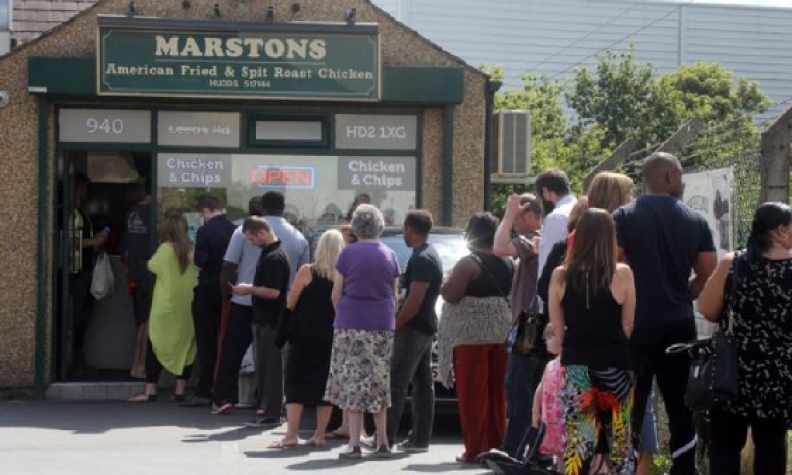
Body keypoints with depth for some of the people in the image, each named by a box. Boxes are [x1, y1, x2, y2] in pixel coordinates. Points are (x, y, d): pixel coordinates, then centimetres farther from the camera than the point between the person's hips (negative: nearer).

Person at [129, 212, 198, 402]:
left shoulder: (166, 249, -12)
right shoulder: (192, 249, -3)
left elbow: (152, 266, 1)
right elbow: (199, 272, 6)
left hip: (166, 307, -3)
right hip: (188, 306, 3)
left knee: (156, 346, 5)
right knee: (185, 346, 10)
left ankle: (150, 391, 2)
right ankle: (180, 390, 9)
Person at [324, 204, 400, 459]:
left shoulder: (348, 253, -5)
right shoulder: (389, 255, 7)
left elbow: (336, 294, -2)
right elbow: (394, 294, 12)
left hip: (351, 323, -4)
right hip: (383, 324, 4)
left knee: (354, 381, -2)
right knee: (379, 381, 11)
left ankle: (354, 442, -7)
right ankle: (382, 441, 11)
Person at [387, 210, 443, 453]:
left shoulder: (422, 259, -17)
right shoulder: (431, 255, 16)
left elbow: (414, 301, -22)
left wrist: (395, 324, -14)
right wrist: (399, 322, 20)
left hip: (413, 329, -10)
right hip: (425, 327, 10)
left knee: (396, 383, -10)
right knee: (422, 384, 9)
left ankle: (386, 437, -11)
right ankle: (420, 438, 12)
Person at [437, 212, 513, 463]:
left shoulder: (469, 263, -11)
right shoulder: (507, 263, 10)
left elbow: (450, 294, -17)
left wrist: (450, 279, 1)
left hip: (471, 333, -7)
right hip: (500, 332, 7)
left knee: (473, 393, -4)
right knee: (496, 392, 11)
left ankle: (475, 450, -5)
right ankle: (495, 445, 15)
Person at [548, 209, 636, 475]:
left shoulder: (560, 276, -3)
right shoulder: (622, 274, -8)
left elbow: (558, 328, 2)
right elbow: (628, 326, -3)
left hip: (575, 364, 1)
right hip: (615, 365, -1)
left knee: (577, 442, 2)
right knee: (620, 442, 10)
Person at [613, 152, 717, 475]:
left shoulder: (625, 217, -5)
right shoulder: (696, 221, 4)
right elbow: (708, 276, 5)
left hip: (637, 323, -3)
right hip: (680, 324, 3)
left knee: (630, 407, 0)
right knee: (681, 405, 10)